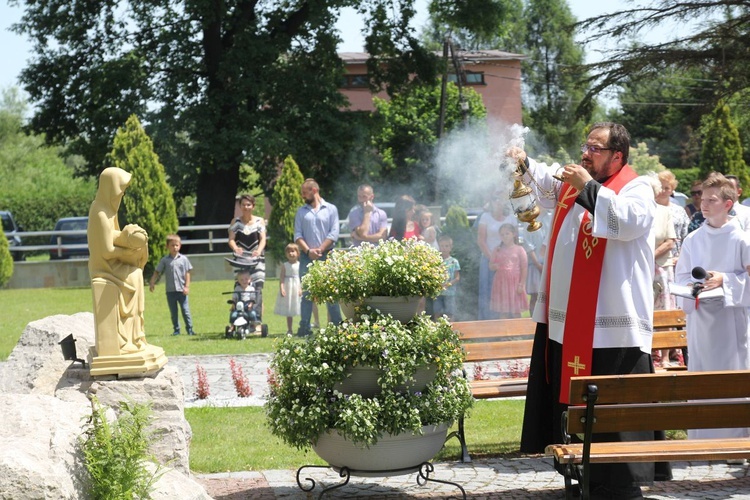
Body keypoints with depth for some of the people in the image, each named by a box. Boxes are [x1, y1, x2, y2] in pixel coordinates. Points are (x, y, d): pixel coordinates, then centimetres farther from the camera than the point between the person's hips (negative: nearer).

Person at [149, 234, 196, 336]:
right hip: (170, 290, 1)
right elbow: (157, 272, 5)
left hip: (181, 290, -1)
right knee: (173, 312, 8)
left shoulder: (183, 259, 2)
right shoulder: (165, 260, 3)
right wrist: (152, 283, -5)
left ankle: (189, 329, 6)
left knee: (185, 310, -1)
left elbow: (187, 274, 3)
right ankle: (176, 329, 16)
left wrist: (187, 287, -3)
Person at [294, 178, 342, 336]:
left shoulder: (330, 209, 5)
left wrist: (320, 250, -11)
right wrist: (309, 251, -10)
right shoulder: (301, 212, 13)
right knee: (306, 292, 0)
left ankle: (337, 327, -1)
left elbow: (334, 234, -2)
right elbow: (297, 235, 5)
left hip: (326, 256, -2)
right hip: (306, 257, 2)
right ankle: (304, 328, 1)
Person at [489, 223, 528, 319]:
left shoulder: (519, 249, -2)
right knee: (503, 312, 3)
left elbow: (524, 268, -3)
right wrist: (494, 266, -14)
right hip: (501, 282, 3)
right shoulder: (497, 250, 7)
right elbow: (491, 265, 11)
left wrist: (521, 284, -8)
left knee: (516, 312, 2)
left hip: (515, 283, -3)